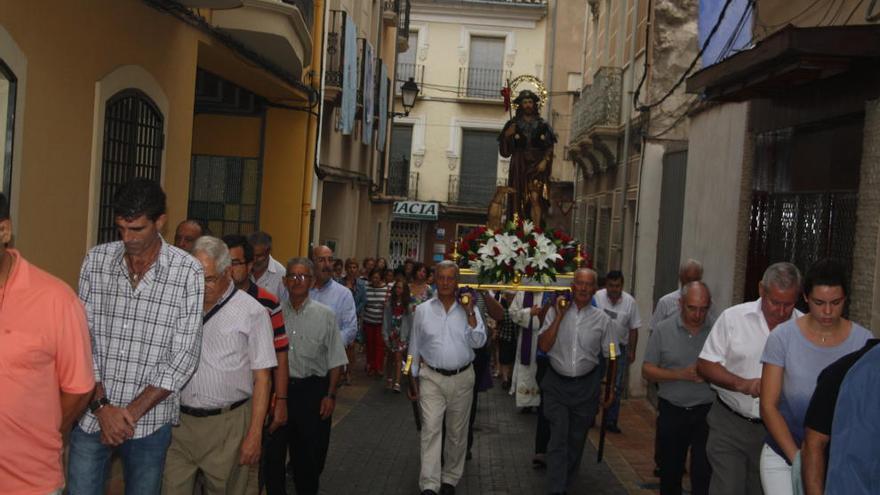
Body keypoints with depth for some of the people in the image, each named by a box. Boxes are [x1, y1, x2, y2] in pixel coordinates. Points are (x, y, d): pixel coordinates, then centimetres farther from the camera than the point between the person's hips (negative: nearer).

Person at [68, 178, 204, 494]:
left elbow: (183, 357, -10)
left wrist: (133, 412, -12)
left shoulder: (188, 272, -10)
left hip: (150, 418, -1)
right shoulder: (96, 260, -1)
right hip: (92, 413, 2)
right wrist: (102, 405, -11)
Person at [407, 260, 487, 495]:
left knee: (457, 432, 10)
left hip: (462, 378, 1)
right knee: (431, 429, -10)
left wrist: (470, 313, -16)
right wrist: (412, 379, 7)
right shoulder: (422, 310, 2)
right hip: (431, 378, -1)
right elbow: (414, 347, 7)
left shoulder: (468, 309, 1)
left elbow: (478, 342, -9)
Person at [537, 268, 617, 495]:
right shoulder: (555, 311, -1)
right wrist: (559, 316, -13)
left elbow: (611, 357, 6)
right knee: (558, 438, -7)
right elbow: (544, 346, -10)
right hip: (557, 384, -1)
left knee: (576, 439, 14)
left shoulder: (602, 319, 0)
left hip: (587, 385, 2)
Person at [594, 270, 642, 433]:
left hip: (619, 348, 1)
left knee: (616, 386, 4)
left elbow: (634, 329, 1)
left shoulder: (630, 302, -6)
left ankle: (611, 421, 14)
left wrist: (632, 351, 1)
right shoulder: (597, 297, -12)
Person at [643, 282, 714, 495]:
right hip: (672, 411, 1)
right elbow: (647, 371, -3)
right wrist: (682, 374, -15)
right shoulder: (663, 330, -2)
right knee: (671, 471, 16)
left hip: (706, 413, -1)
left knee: (704, 474, -2)